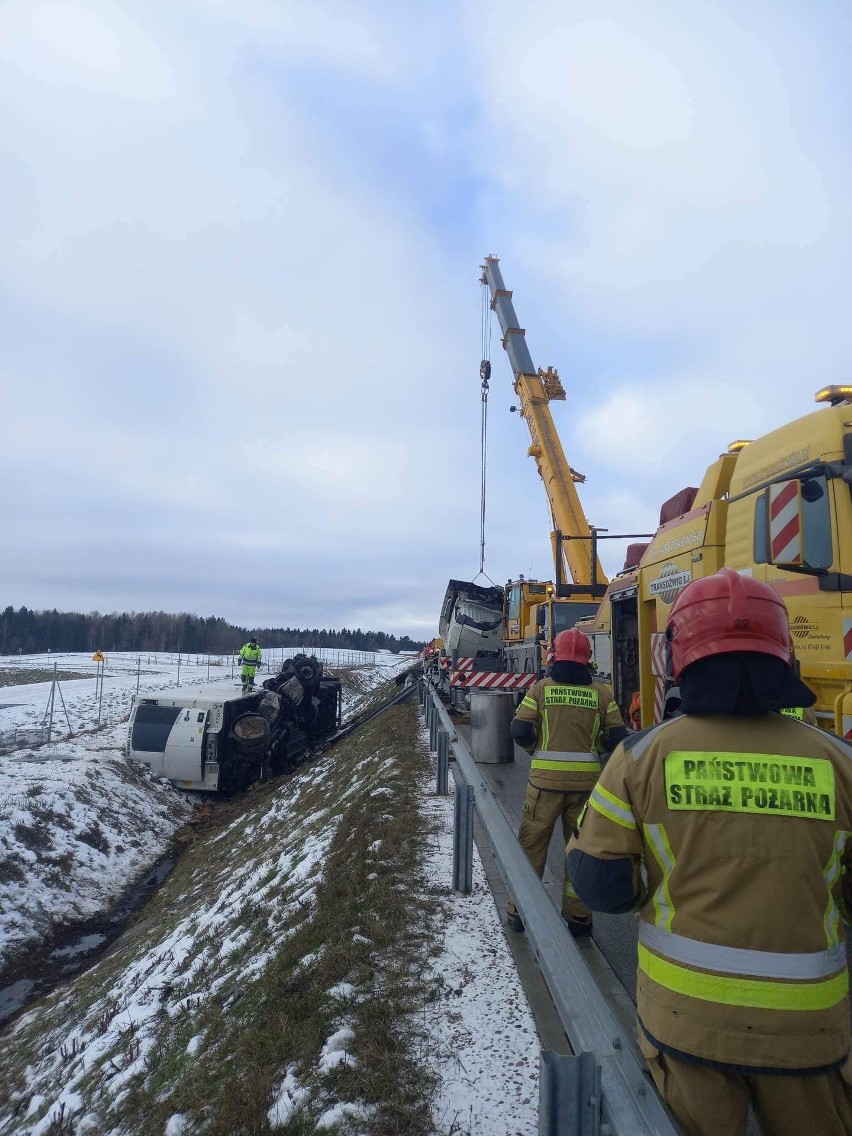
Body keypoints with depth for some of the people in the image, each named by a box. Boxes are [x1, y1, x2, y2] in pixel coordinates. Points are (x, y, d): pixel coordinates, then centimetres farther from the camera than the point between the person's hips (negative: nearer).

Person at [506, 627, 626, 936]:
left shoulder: (541, 688, -4)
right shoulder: (601, 692, 0)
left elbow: (520, 730, -7)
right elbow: (617, 737, 0)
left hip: (546, 779, -1)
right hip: (586, 780, 1)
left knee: (532, 845, 11)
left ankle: (520, 911, 19)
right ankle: (577, 916, 22)